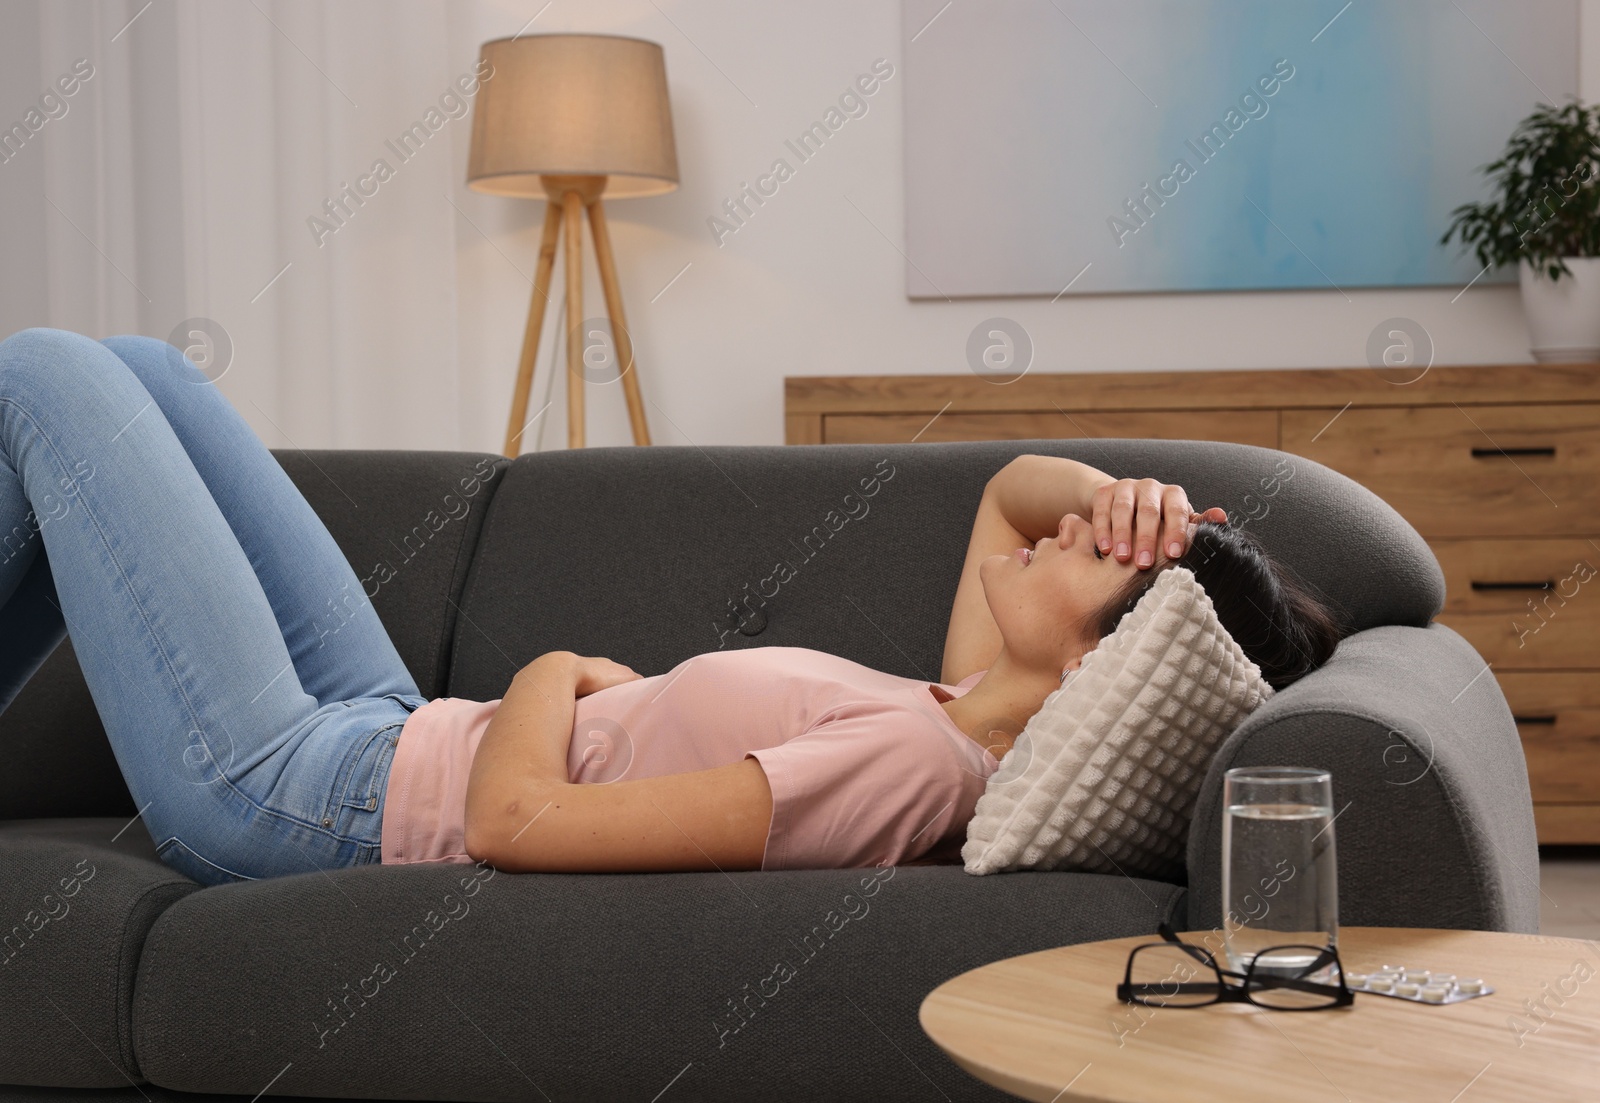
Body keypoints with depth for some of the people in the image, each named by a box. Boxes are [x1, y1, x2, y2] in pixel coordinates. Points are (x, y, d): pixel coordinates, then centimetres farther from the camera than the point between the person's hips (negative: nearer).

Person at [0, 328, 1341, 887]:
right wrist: (1112, 491, -14)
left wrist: (556, 673, -13)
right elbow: (1013, 486, 10)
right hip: (388, 742, 8)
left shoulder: (903, 761, -35)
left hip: (278, 788, -8)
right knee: (141, 371, 21)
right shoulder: (974, 721, -8)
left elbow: (515, 821, -35)